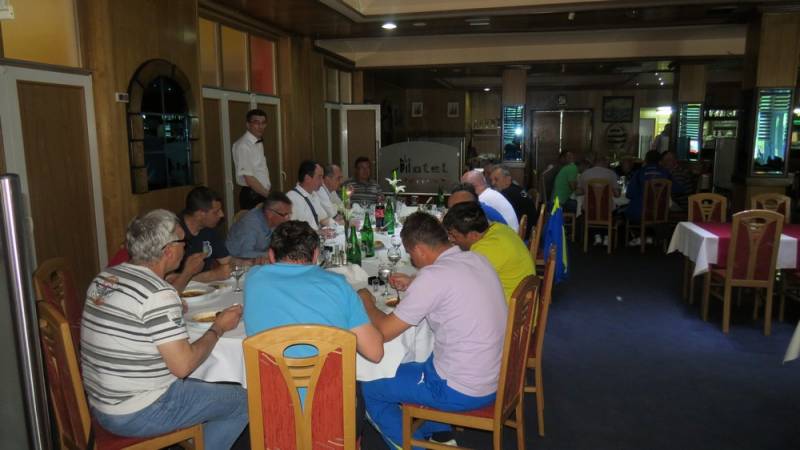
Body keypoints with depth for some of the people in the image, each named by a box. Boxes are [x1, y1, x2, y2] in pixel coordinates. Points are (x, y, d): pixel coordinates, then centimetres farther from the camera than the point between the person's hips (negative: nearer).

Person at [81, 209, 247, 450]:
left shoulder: (103, 277, 2)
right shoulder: (159, 294, -23)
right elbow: (183, 365, -23)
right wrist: (218, 328, -9)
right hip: (137, 416, -9)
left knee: (199, 385, 26)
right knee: (242, 400, -1)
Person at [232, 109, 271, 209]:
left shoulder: (259, 143, 11)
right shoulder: (243, 146, -15)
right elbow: (249, 178, -18)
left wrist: (268, 193, 7)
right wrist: (269, 195, -14)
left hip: (263, 193, 8)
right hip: (252, 196, -8)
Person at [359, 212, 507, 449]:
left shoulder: (433, 276, -24)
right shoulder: (476, 259, -1)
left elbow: (384, 331, -17)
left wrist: (366, 300, 1)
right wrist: (414, 285, 15)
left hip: (461, 392, -8)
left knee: (370, 388, 8)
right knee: (409, 364, 30)